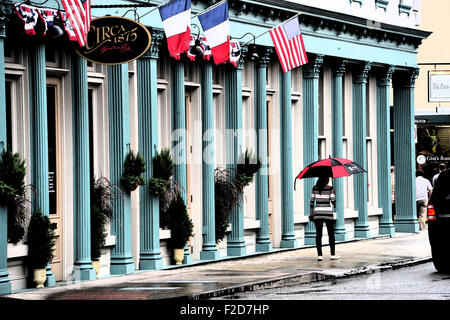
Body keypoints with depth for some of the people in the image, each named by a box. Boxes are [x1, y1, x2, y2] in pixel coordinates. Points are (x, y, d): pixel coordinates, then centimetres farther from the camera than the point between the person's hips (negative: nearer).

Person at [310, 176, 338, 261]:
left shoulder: (315, 188, 1)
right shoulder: (330, 188, -8)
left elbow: (312, 201, 4)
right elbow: (333, 201, -10)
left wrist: (312, 213, 10)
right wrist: (335, 206, 12)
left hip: (317, 213, 2)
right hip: (328, 212, -2)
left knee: (318, 235, 4)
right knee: (331, 234, 10)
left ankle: (319, 255, 0)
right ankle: (333, 254, 12)